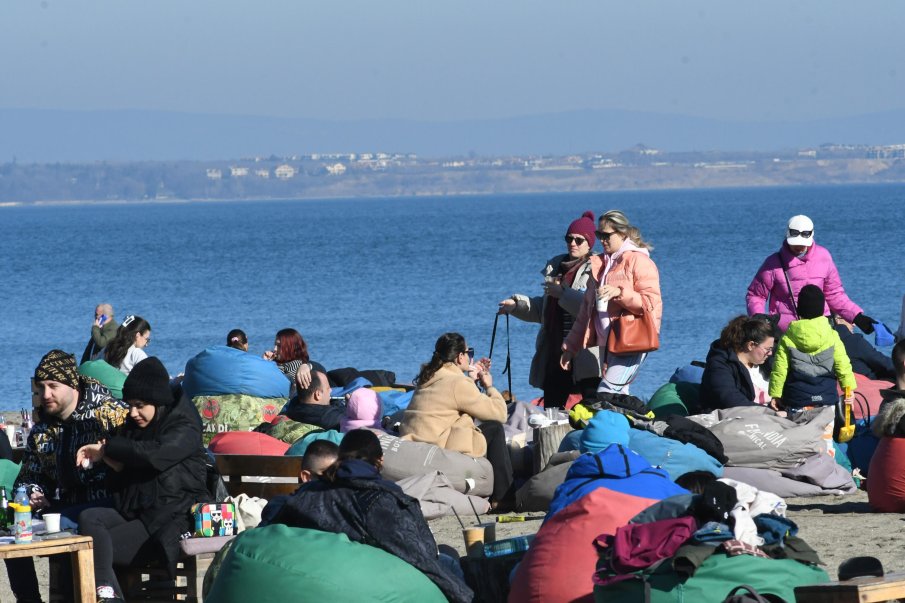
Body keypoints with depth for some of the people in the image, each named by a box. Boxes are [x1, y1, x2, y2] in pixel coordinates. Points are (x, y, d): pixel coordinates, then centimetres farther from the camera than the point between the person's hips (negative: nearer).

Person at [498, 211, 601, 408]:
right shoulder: (556, 265, 19)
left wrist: (563, 293, -17)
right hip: (554, 350, 7)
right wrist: (517, 305, 17)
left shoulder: (597, 269, -5)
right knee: (551, 408, 7)